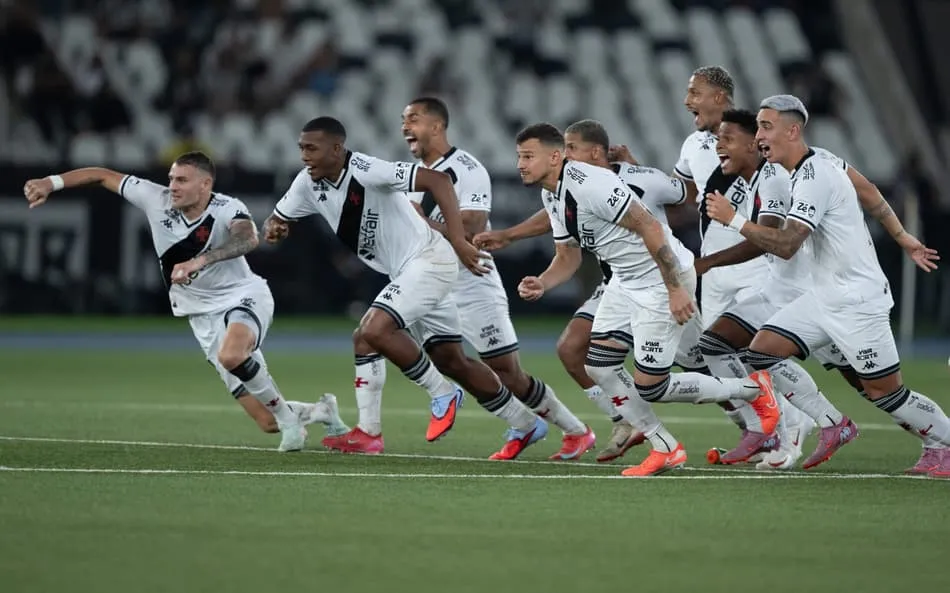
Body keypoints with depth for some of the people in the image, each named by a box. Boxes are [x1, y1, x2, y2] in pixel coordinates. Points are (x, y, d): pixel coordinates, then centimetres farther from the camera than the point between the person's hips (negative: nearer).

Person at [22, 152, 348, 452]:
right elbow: (103, 175, 1)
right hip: (205, 314, 4)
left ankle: (286, 414, -15)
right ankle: (320, 411, 30)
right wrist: (52, 182, -8)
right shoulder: (157, 200, -8)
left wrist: (199, 261, -54)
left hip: (244, 297, -4)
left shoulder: (228, 209, -20)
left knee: (232, 355, -41)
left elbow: (247, 239, -43)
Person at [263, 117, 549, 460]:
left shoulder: (365, 171, -23)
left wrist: (458, 243, -33)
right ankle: (526, 426, 24)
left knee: (371, 332, -22)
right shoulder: (308, 184, 1)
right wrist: (273, 229, -12)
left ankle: (441, 394, -5)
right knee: (451, 361, 12)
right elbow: (277, 219, 15)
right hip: (406, 272, 9)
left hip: (428, 260, -9)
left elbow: (437, 181, -28)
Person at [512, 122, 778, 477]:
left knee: (649, 387, -7)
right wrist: (541, 285, -4)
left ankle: (752, 390, 12)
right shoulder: (551, 195, 6)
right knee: (598, 365, 2)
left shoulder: (590, 184, -25)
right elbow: (567, 257, 17)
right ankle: (666, 450, 12)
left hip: (664, 278, -10)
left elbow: (649, 227, -27)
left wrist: (675, 289, -27)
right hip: (625, 283, 10)